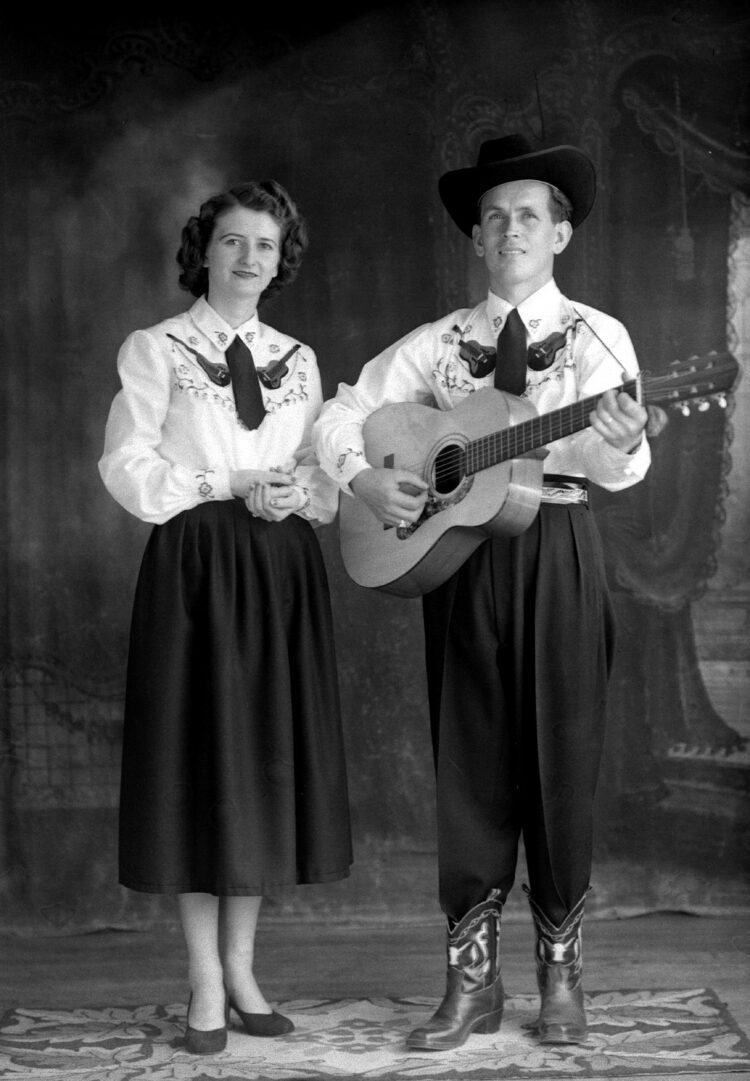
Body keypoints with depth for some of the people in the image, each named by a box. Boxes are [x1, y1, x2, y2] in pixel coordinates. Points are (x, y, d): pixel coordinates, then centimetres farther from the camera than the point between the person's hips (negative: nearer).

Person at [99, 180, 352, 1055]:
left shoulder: (297, 359, 15)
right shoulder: (156, 349, 2)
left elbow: (330, 477, 13)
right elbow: (127, 467, -7)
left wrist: (294, 492, -9)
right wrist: (231, 485, -15)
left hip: (284, 571, 4)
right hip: (195, 567, -4)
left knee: (269, 761, 5)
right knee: (199, 758, -3)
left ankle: (241, 967, 15)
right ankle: (205, 982, 6)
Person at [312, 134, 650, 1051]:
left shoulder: (597, 337, 3)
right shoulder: (437, 344, 10)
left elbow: (618, 465, -10)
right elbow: (339, 415, 9)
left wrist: (621, 442, -34)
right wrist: (366, 480, -10)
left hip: (556, 554, -2)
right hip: (458, 555, 2)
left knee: (561, 757, 1)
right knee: (470, 763, 3)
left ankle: (560, 972, 13)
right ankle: (472, 978, 10)